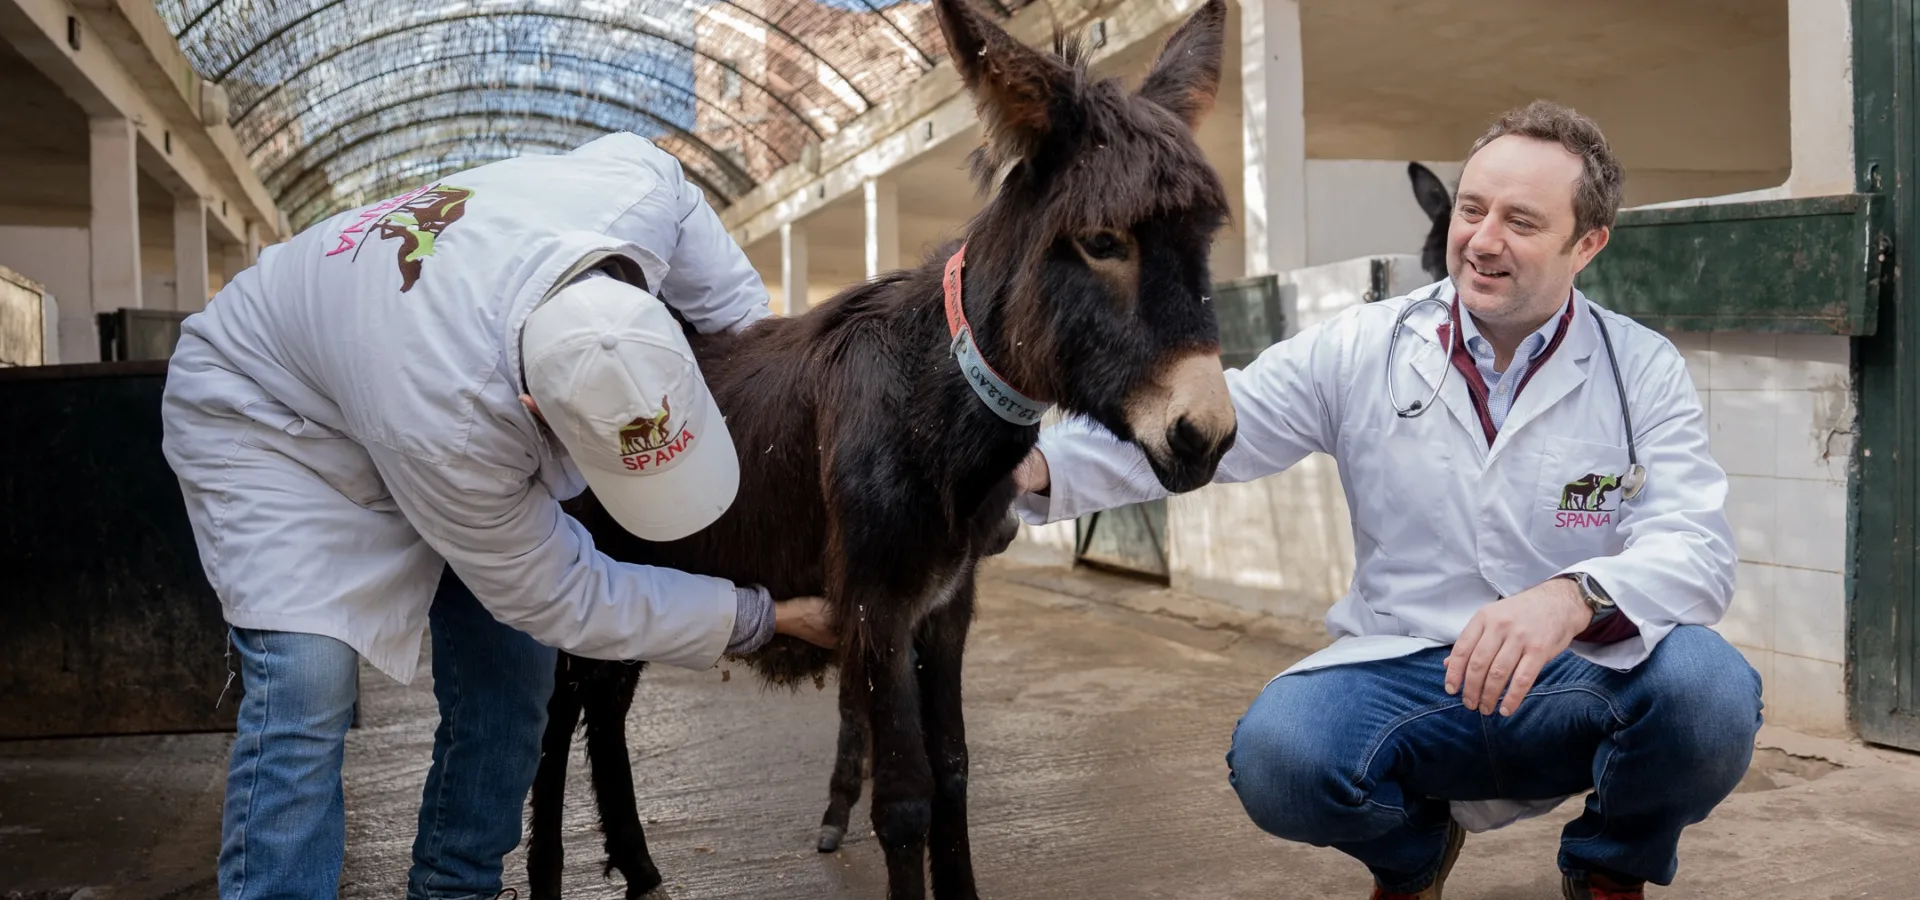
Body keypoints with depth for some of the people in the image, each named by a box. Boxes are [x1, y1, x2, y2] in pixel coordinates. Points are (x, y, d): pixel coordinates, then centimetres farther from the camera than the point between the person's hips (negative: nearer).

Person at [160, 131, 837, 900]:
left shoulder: (639, 184, -32)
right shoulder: (446, 423, -44)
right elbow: (560, 598, -27)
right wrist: (765, 618, -25)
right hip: (265, 409, -6)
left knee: (509, 664, 0)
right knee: (308, 683, -23)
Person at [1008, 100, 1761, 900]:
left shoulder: (1644, 370, -1)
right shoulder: (1359, 350, 0)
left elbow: (1695, 550, -14)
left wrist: (1574, 597, -37)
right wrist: (1037, 463, -26)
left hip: (1585, 682, 0)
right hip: (1403, 672, 0)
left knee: (1707, 687, -31)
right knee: (1277, 754, -30)